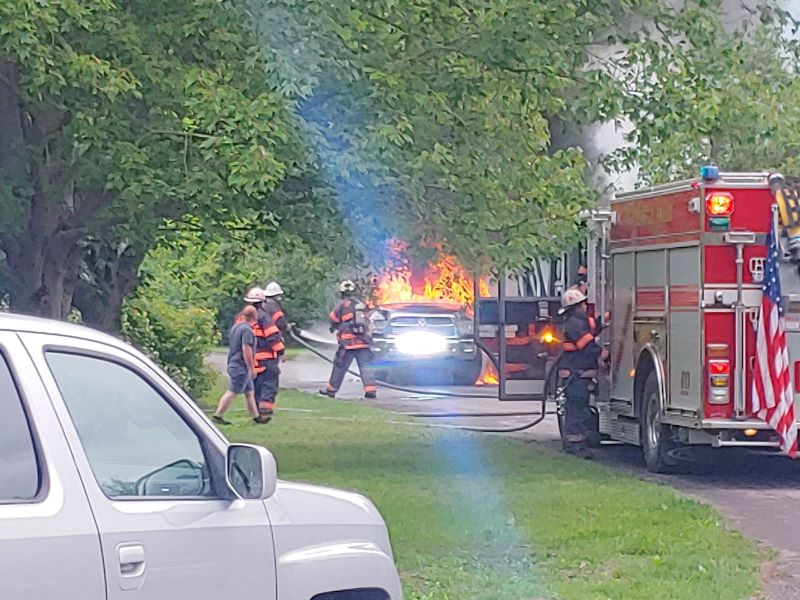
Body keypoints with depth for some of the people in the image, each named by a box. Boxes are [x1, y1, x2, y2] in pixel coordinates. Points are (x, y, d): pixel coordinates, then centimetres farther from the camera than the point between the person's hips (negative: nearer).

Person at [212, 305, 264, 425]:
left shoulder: (235, 327, 12)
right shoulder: (247, 329, -17)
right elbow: (246, 349, -21)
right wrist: (252, 368, -18)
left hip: (233, 364, 10)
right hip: (241, 367, -10)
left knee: (249, 392, 14)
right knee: (232, 392, -6)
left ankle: (256, 417, 18)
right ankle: (217, 415, -4)